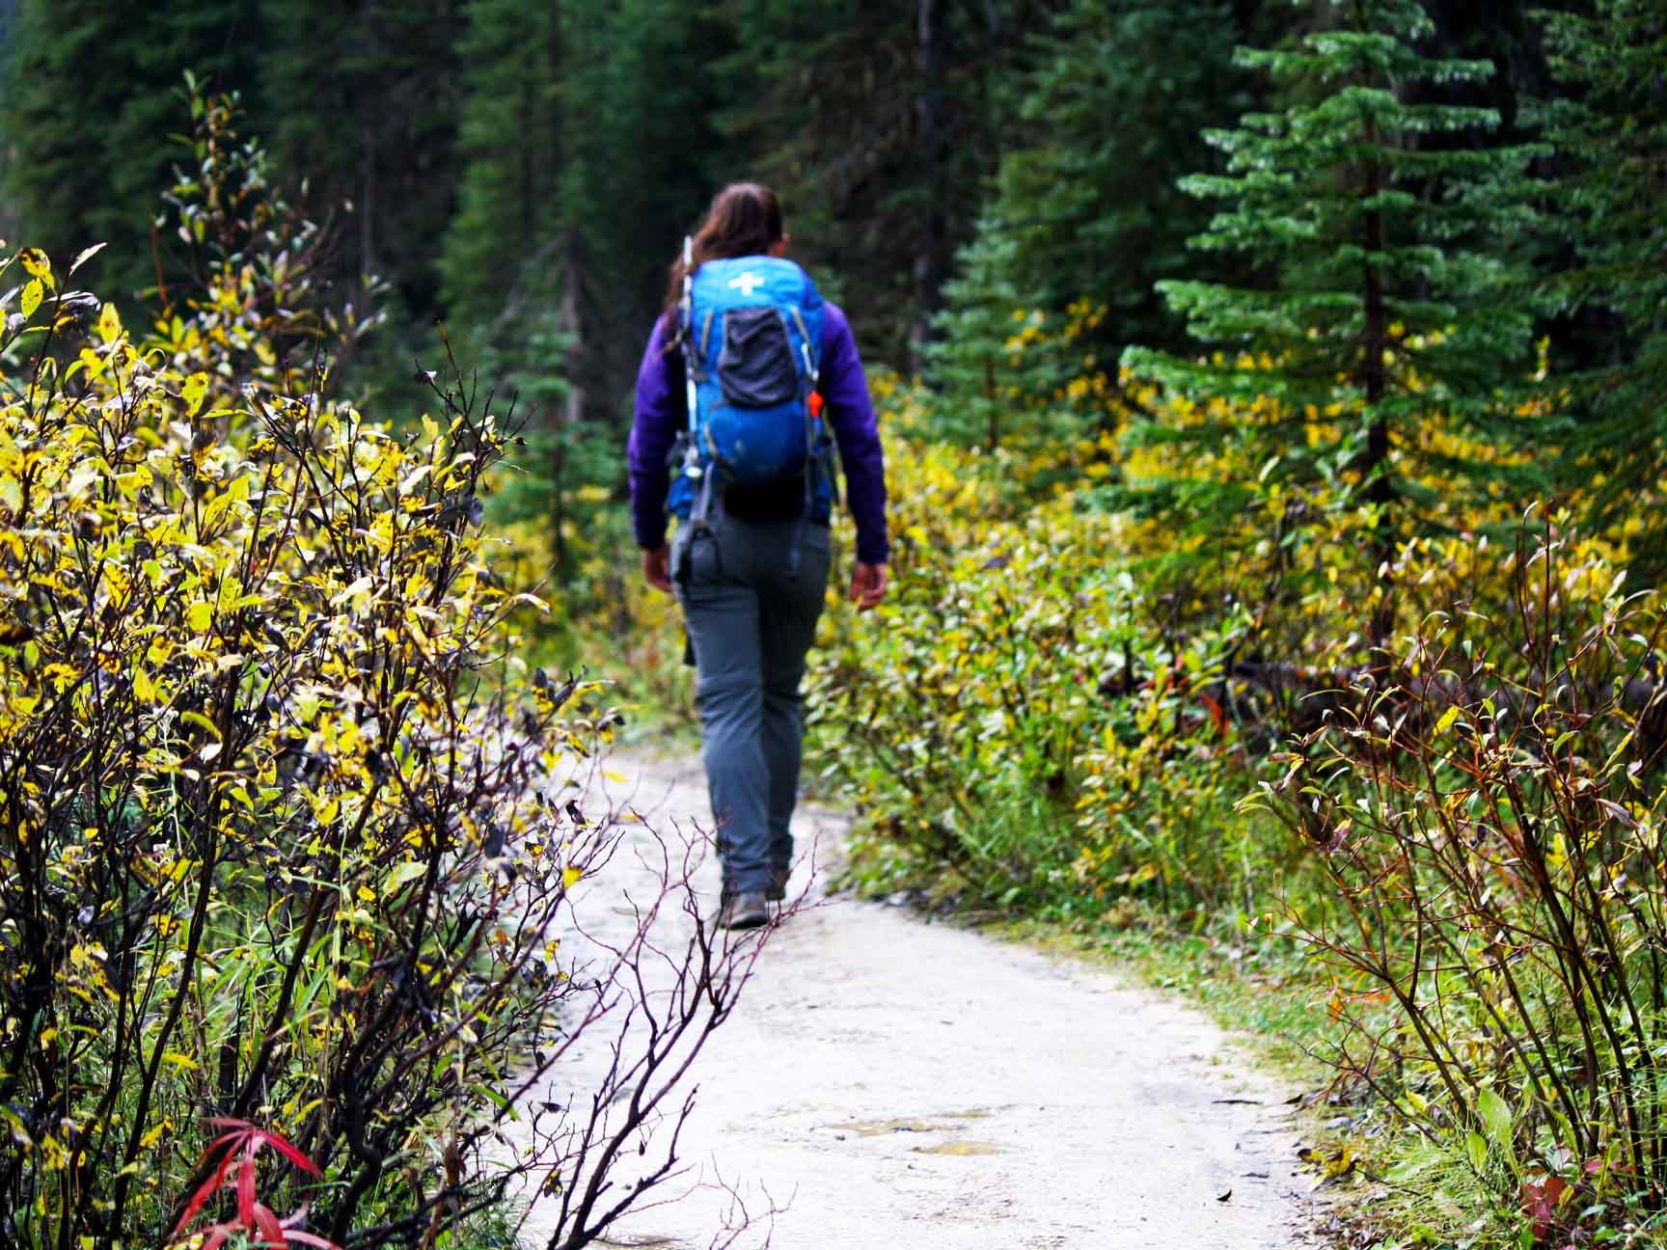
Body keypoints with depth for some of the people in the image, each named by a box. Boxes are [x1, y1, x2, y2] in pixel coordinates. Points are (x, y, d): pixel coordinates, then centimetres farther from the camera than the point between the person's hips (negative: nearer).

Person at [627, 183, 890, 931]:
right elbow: (860, 440, 3)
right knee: (781, 697, 18)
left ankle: (746, 877, -14)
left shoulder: (681, 320, 6)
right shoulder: (819, 318, 6)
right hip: (799, 532, 1)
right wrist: (872, 550, 7)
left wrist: (650, 536, 15)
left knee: (729, 705, -4)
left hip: (713, 532, -1)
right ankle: (774, 858, 26)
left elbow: (649, 436, 5)